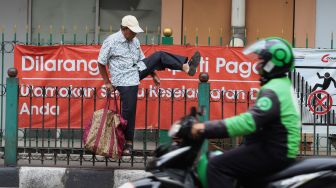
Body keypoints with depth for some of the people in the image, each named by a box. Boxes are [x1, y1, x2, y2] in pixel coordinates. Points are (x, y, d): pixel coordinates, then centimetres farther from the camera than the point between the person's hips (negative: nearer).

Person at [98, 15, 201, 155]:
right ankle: (128, 143, 4)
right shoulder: (111, 41, -12)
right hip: (124, 80, -6)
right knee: (128, 110, -7)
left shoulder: (134, 41, 8)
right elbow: (101, 63, -7)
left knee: (159, 56, -4)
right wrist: (107, 82, -6)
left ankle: (186, 66, -17)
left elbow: (142, 59, 18)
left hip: (137, 71, 6)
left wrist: (153, 75, 14)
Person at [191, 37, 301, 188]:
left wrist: (208, 128, -30)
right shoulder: (283, 85, 17)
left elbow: (251, 120, -30)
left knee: (217, 166, -17)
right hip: (279, 149, 11)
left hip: (273, 153, -11)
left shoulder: (273, 90, -17)